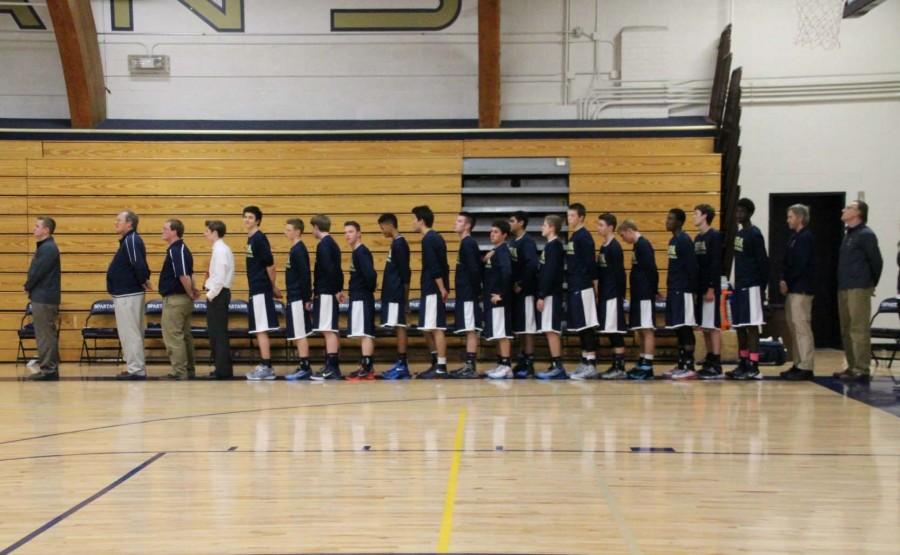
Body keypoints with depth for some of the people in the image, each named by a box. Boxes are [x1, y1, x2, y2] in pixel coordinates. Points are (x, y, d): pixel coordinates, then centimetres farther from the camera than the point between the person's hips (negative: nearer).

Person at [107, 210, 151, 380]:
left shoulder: (131, 240, -16)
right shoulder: (128, 240, 15)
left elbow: (139, 265, -27)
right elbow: (140, 265, 16)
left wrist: (143, 281, -14)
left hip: (128, 295, -10)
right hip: (127, 294, 10)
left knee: (130, 333, -7)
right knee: (132, 333, 13)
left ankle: (136, 370, -4)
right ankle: (136, 368, 18)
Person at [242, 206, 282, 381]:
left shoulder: (259, 239, -12)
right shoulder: (251, 239, 15)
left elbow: (270, 265, -14)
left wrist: (274, 287, -6)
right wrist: (272, 287, 14)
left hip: (261, 290, -9)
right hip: (256, 289, 9)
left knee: (261, 330, -7)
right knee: (259, 330, 11)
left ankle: (266, 368, -4)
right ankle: (265, 367, 16)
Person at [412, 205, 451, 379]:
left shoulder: (428, 239, -13)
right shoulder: (435, 237, 17)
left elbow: (434, 267, -19)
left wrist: (442, 288, -21)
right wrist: (443, 288, 16)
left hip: (433, 291, -10)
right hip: (431, 290, 10)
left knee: (435, 328, -8)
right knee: (427, 328, 14)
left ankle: (441, 368, -6)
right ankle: (436, 363, 19)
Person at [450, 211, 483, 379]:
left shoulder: (468, 243, -12)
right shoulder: (468, 243, 16)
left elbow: (474, 269, -19)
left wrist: (476, 291, -16)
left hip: (468, 294, -10)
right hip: (466, 294, 10)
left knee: (471, 330, -9)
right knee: (470, 330, 10)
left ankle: (471, 367, -8)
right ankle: (469, 365, 14)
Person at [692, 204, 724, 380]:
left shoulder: (715, 236, -9)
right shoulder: (697, 238, 15)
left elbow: (716, 264, -15)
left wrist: (711, 287, -19)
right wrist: (694, 287, 12)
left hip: (710, 288, -8)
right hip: (700, 289, 8)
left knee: (713, 326, -7)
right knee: (704, 327, 10)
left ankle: (716, 366, -6)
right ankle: (709, 362, 15)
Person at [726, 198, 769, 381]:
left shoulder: (754, 234, -9)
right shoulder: (739, 233, 15)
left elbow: (763, 262, -12)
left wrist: (762, 287, -14)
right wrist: (736, 284, 14)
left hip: (750, 287, -9)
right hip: (739, 286, 9)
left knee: (751, 326, -7)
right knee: (740, 327, 10)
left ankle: (753, 368, -6)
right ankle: (743, 364, 17)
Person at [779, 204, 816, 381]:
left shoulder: (806, 237, -9)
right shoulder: (794, 237, 18)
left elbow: (800, 265, -16)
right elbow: (786, 262, 17)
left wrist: (787, 282, -10)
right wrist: (783, 280, 2)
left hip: (801, 289, -10)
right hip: (792, 289, 10)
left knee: (802, 327, -10)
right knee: (793, 327, 11)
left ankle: (806, 367, -10)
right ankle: (798, 364, 16)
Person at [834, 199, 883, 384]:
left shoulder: (866, 235, -9)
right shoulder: (848, 234, 17)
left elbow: (876, 262, -7)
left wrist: (871, 284, 3)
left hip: (858, 290, -9)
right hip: (844, 289, 9)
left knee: (859, 331, -9)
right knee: (846, 331, 11)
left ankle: (861, 371, -9)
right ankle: (852, 368, 18)